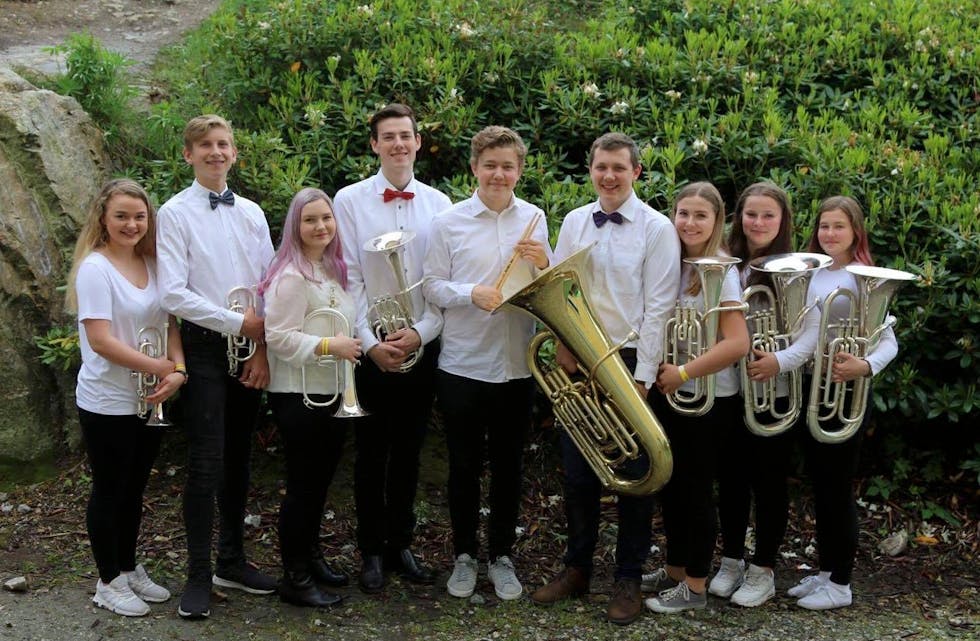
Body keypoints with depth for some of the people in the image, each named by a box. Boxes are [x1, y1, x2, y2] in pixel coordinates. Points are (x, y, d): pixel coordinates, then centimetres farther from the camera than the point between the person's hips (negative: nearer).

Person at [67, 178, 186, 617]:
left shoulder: (151, 264, 5)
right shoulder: (95, 267, -14)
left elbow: (169, 323, 6)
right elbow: (101, 340, -20)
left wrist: (178, 371, -12)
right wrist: (161, 367, -18)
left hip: (149, 400, 6)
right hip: (107, 404, -6)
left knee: (134, 491, 18)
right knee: (109, 493, 7)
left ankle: (129, 569, 32)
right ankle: (109, 581, 20)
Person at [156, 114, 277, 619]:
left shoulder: (252, 214, 9)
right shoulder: (176, 213, -5)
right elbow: (173, 294, -13)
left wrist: (263, 348, -3)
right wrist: (239, 322, -13)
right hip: (204, 348, -5)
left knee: (238, 460, 13)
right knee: (206, 463, -6)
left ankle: (232, 560, 26)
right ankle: (199, 575, 6)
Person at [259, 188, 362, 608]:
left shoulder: (332, 271, 12)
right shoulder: (291, 277, -17)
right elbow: (279, 336, -23)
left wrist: (352, 346, 13)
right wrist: (329, 346, -25)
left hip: (331, 393, 9)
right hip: (299, 396, -9)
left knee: (320, 480, 17)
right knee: (303, 485, -1)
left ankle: (311, 558, 31)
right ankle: (294, 578, 10)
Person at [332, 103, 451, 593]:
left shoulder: (438, 204, 4)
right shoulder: (349, 201, -2)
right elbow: (349, 279, -6)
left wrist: (420, 333, -11)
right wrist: (371, 342, -12)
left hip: (422, 346, 2)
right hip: (370, 347, -2)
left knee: (408, 451, 11)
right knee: (371, 454, 6)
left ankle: (400, 545, 23)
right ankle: (371, 552, 17)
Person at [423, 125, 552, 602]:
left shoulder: (534, 220, 4)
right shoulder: (449, 222, -2)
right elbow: (432, 286, -3)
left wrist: (542, 263, -10)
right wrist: (471, 293, -20)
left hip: (516, 365, 2)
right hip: (462, 363, -2)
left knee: (508, 464, 12)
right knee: (464, 464, 9)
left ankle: (502, 556, 26)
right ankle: (464, 555, 25)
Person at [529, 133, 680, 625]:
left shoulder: (656, 228, -6)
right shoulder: (574, 223, 7)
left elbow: (658, 306, -9)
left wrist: (642, 376, -13)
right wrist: (562, 344, -6)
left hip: (630, 362, -4)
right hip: (578, 362, 4)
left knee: (633, 474, 4)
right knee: (577, 471, 11)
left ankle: (629, 580, 17)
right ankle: (577, 569, 26)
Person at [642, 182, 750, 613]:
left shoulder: (720, 271, -15)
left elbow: (738, 343, -22)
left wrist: (683, 372, -19)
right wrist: (661, 368, -1)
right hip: (670, 392, 7)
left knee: (696, 489, 2)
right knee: (670, 484, 16)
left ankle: (695, 586, 15)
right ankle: (674, 570, 31)